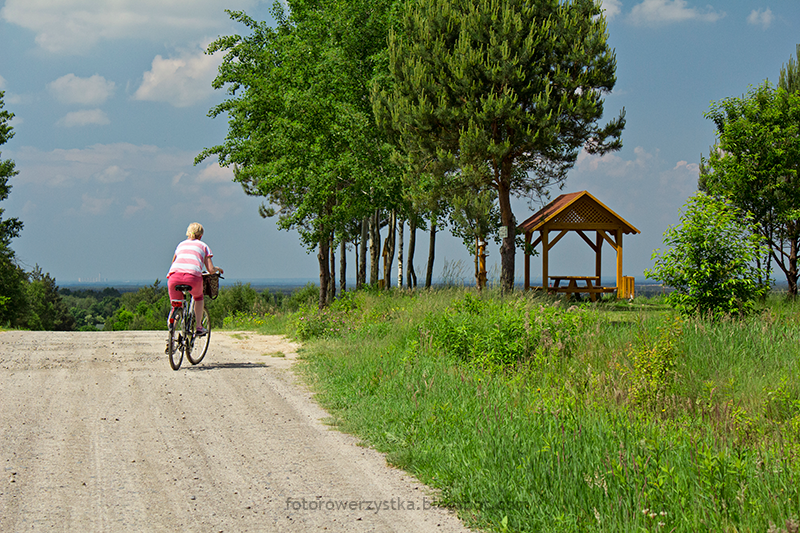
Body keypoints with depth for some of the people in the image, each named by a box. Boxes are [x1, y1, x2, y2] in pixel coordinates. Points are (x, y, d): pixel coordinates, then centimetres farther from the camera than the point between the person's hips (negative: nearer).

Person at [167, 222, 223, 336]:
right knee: (198, 296, 31)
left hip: (175, 276, 2)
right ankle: (199, 327, 25)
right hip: (193, 277, -2)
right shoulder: (203, 246, 23)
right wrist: (217, 269, 37)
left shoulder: (181, 244, 31)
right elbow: (211, 270, 16)